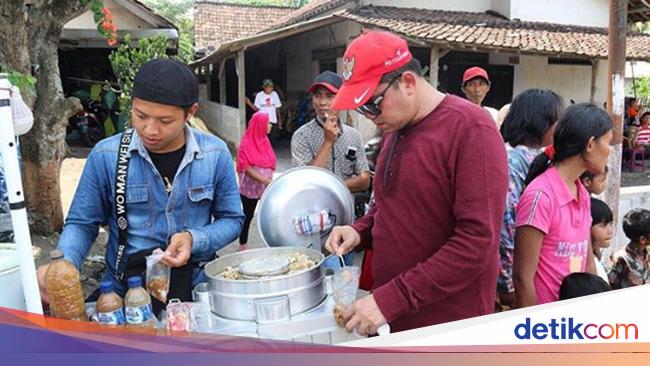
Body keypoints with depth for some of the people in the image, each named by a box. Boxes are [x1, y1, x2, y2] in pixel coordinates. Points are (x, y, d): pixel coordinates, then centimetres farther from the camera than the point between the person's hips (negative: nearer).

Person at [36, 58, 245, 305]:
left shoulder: (215, 155, -4)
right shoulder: (106, 155, -5)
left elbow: (232, 220, 6)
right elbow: (81, 224, 5)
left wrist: (193, 239, -13)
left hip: (196, 286, 0)